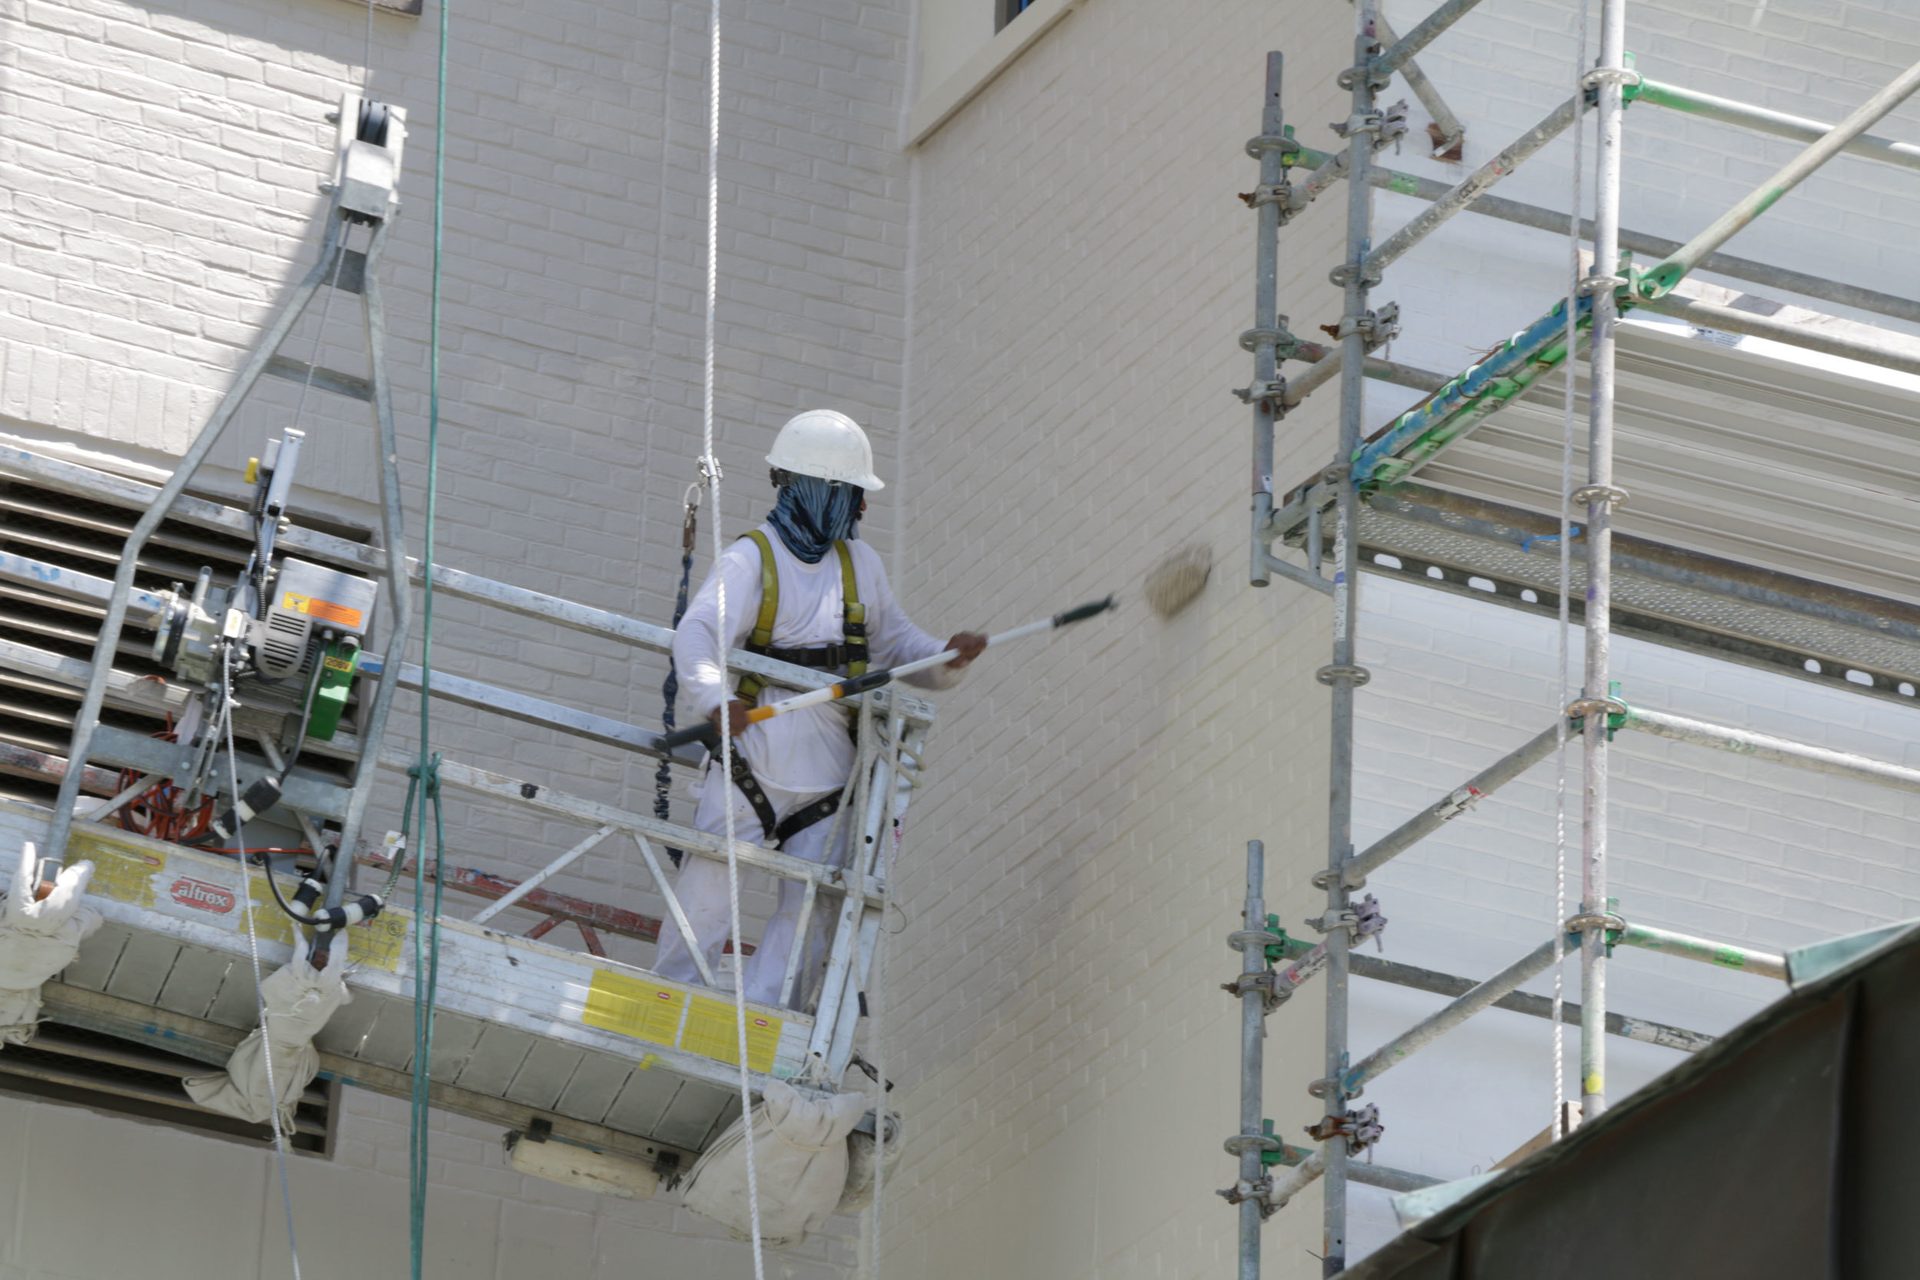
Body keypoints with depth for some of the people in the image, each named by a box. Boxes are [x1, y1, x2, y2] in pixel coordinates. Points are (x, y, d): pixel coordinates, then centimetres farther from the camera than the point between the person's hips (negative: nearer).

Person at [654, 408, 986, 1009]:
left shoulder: (861, 565, 16)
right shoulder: (752, 559, -4)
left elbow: (894, 642, 24)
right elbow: (698, 634, -18)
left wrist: (947, 658, 2)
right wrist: (715, 698, -38)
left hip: (826, 772, 5)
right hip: (752, 757, -5)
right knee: (709, 888, -7)